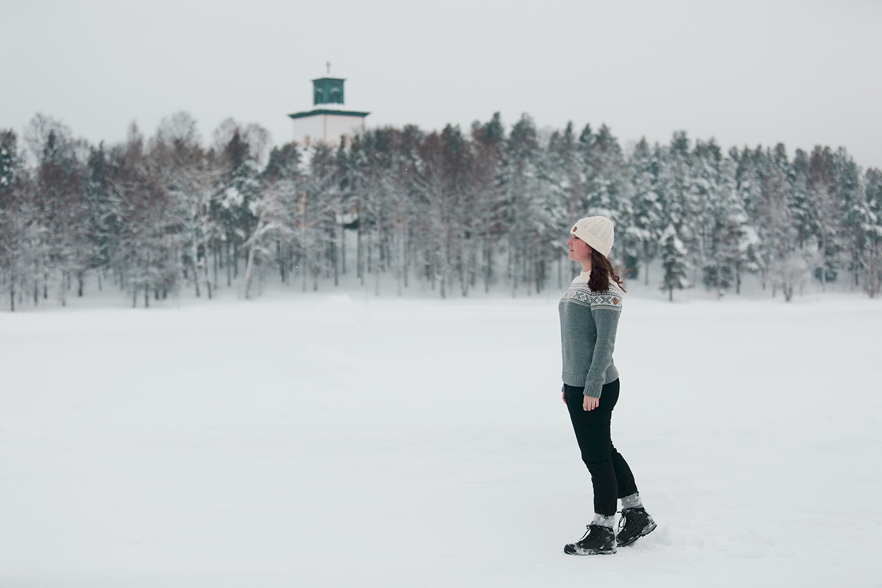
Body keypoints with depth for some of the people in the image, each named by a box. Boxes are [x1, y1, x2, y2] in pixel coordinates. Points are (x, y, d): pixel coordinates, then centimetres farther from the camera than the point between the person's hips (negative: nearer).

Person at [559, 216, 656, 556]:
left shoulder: (603, 287, -16)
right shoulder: (580, 282, 13)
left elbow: (605, 341, -19)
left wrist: (593, 387, -20)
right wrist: (568, 383, 20)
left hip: (596, 388, -9)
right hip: (577, 385, 9)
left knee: (597, 457, 0)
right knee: (603, 453, 17)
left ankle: (603, 534, 11)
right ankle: (636, 516, 29)